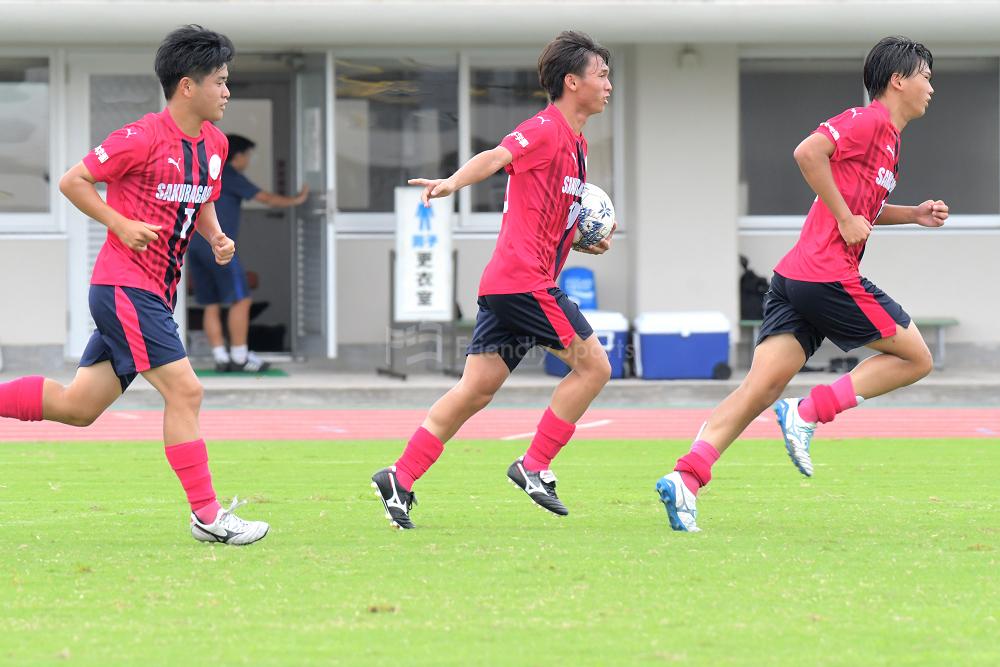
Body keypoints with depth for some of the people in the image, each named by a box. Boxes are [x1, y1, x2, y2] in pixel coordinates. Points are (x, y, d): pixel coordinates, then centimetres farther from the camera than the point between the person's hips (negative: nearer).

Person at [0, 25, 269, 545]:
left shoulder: (214, 143, 11)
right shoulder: (143, 138, -14)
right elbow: (73, 181, -9)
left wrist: (216, 237, 6)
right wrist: (121, 225, -17)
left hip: (155, 294, 9)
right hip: (125, 287, -9)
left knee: (78, 406, 9)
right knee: (184, 390, -12)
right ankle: (207, 516, -7)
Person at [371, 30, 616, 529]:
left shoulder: (574, 143, 21)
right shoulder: (547, 128, -8)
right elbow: (497, 157, -26)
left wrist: (585, 240, 13)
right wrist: (453, 183, -43)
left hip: (504, 283, 9)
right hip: (526, 279, -9)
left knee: (476, 390, 4)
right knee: (593, 365, -5)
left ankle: (400, 478, 2)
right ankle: (534, 467, -2)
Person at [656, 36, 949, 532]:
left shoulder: (886, 137, 23)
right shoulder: (869, 121, -6)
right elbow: (808, 152, -21)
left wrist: (913, 214, 23)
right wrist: (846, 220, -16)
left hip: (795, 278, 9)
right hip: (829, 275, -9)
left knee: (761, 389, -3)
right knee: (915, 358, 4)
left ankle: (686, 479, -17)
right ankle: (809, 413, -6)